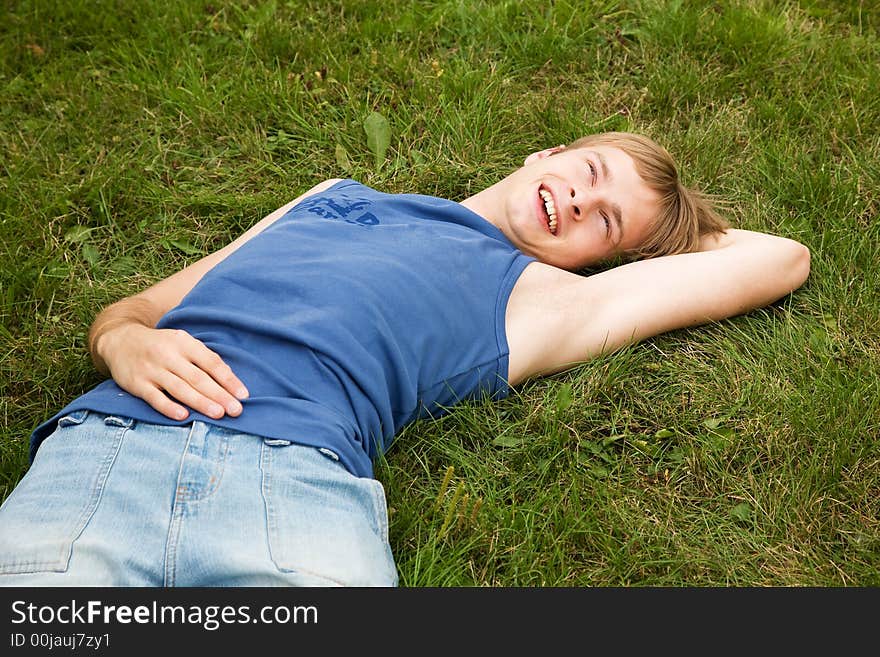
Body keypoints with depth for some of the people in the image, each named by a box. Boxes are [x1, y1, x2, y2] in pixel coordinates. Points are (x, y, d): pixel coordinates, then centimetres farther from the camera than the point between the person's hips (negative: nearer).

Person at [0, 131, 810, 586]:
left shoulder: (545, 299, 20)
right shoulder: (336, 198, 29)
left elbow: (781, 258, 27)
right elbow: (134, 308, 26)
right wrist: (124, 342, 3)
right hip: (103, 443, 2)